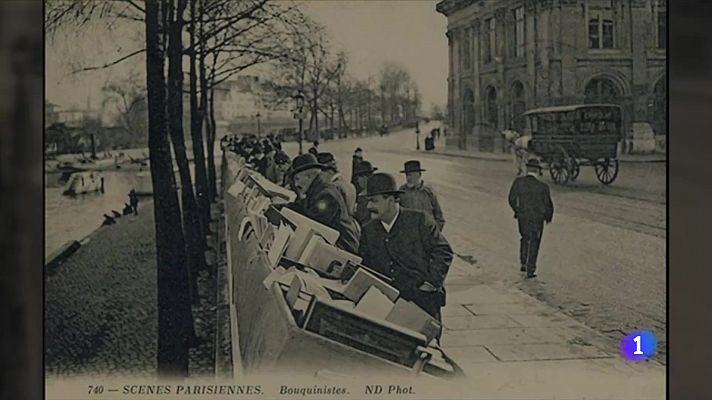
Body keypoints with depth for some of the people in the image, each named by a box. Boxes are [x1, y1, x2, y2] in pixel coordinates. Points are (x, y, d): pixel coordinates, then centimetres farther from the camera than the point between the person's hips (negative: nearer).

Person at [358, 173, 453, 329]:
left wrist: (431, 282, -10)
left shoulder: (420, 220, -3)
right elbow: (363, 264, 15)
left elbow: (443, 251, -3)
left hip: (424, 299, -3)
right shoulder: (368, 231, 10)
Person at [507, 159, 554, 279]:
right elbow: (548, 205, -8)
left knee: (525, 238, 27)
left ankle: (524, 263, 24)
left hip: (522, 217, 2)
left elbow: (512, 199, -6)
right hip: (537, 219, -2)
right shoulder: (543, 187, -16)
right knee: (534, 243, 12)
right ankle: (530, 270, 13)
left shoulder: (518, 181, -13)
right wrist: (548, 217, 13)